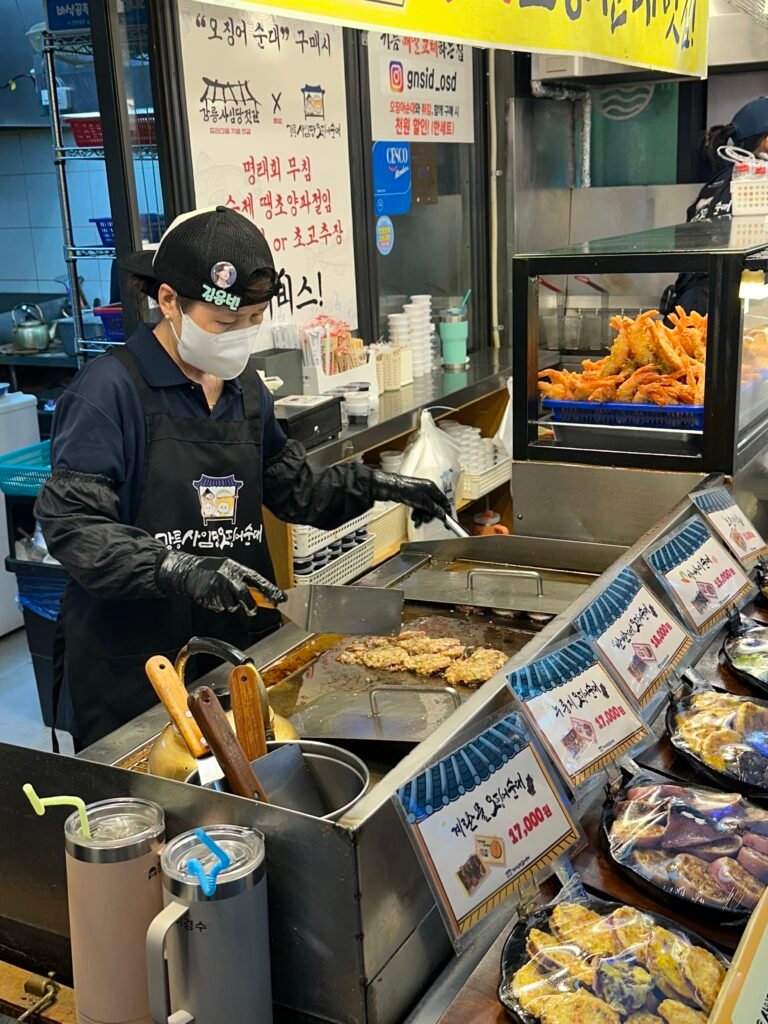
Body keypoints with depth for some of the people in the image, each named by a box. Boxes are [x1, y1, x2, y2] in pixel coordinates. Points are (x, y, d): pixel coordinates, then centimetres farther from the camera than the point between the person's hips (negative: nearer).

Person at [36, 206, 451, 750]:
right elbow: (71, 526, -18)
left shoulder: (245, 386, 8)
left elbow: (291, 486, 20)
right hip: (133, 664, -5)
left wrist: (373, 485, 5)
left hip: (242, 640, 6)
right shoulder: (110, 390, -13)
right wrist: (183, 570, -29)